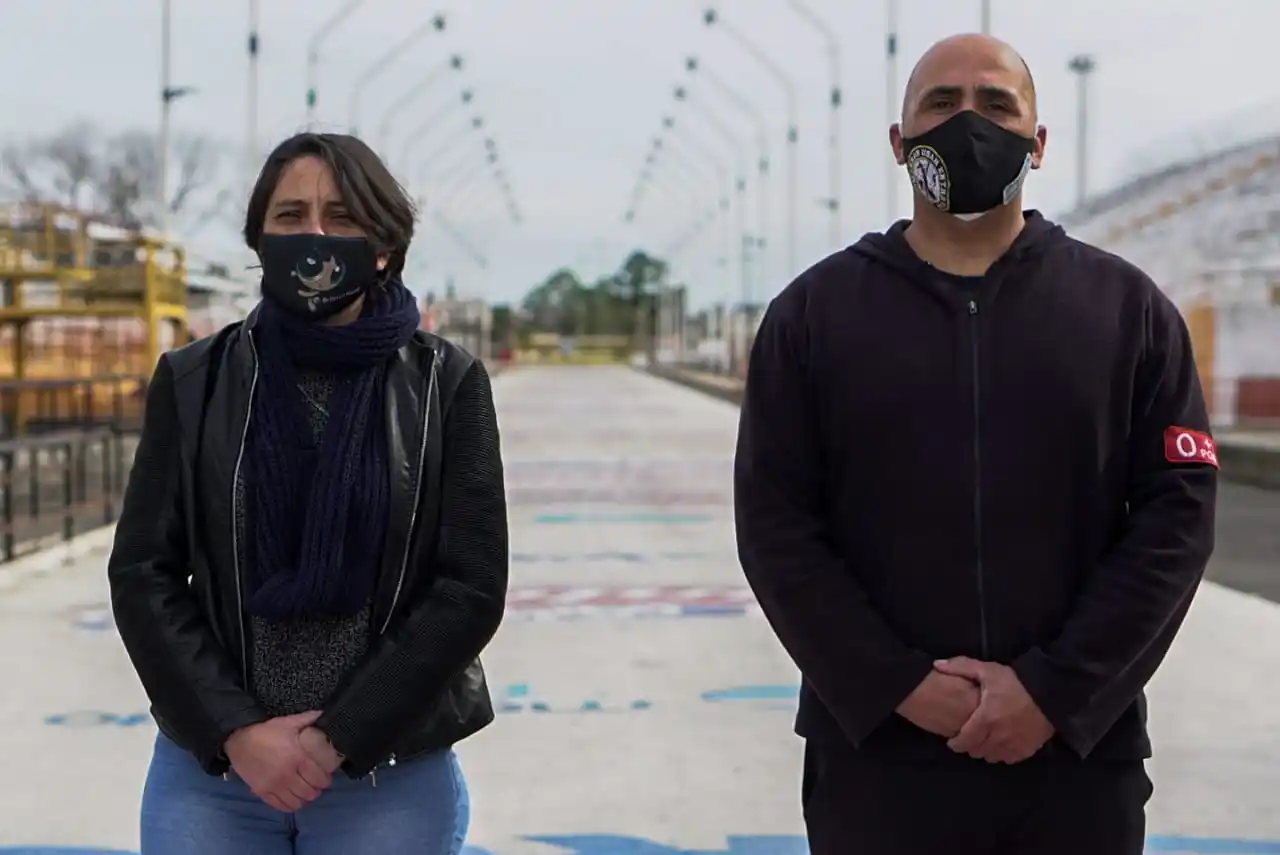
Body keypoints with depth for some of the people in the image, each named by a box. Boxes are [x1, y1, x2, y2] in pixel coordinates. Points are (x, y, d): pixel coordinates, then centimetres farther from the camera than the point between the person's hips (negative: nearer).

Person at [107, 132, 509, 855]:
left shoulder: (447, 383, -2)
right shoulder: (195, 381, 2)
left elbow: (472, 588, -6)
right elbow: (142, 575, -1)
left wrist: (340, 736, -12)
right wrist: (236, 731, -12)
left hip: (394, 774, -1)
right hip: (208, 768, 1)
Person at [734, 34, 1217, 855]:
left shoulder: (1128, 308, 5)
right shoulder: (814, 311, 4)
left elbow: (1177, 516, -2)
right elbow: (775, 525, -2)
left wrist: (1055, 691, -11)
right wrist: (899, 686, -11)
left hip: (1078, 751, 1)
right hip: (876, 749, 0)